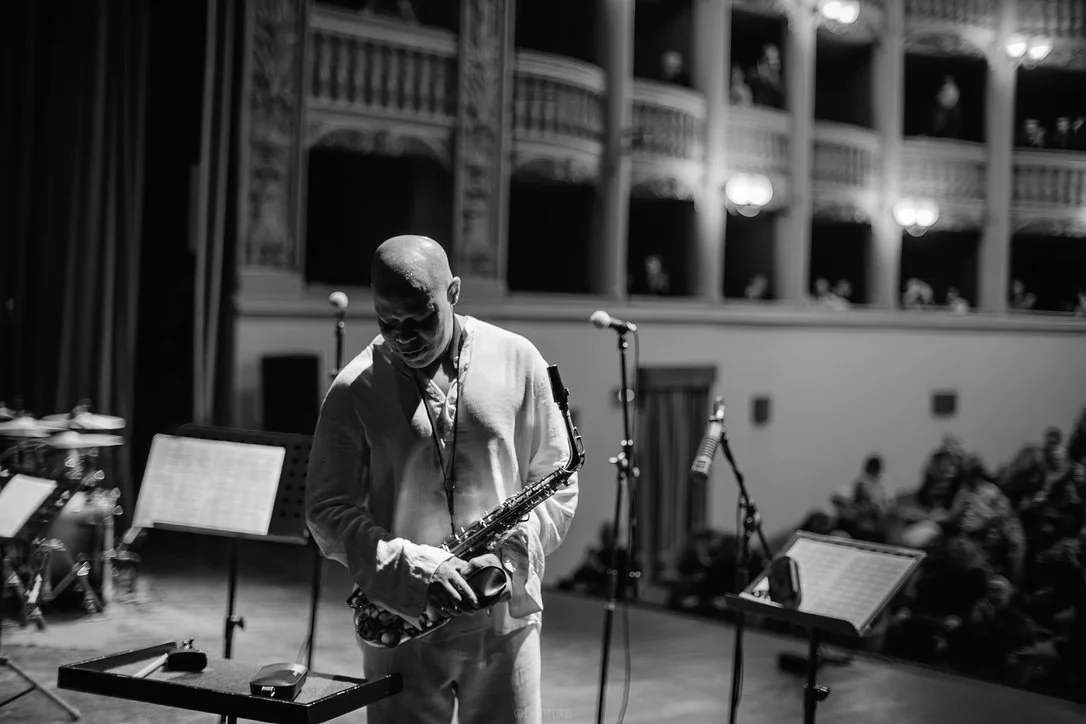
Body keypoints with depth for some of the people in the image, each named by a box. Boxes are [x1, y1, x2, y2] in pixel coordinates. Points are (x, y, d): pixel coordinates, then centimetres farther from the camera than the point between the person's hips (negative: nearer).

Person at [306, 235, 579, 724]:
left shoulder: (517, 362, -1)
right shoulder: (354, 391, -5)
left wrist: (511, 553, -12)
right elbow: (328, 510, -4)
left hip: (505, 616, 1)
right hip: (401, 626, -1)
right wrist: (409, 567, -18)